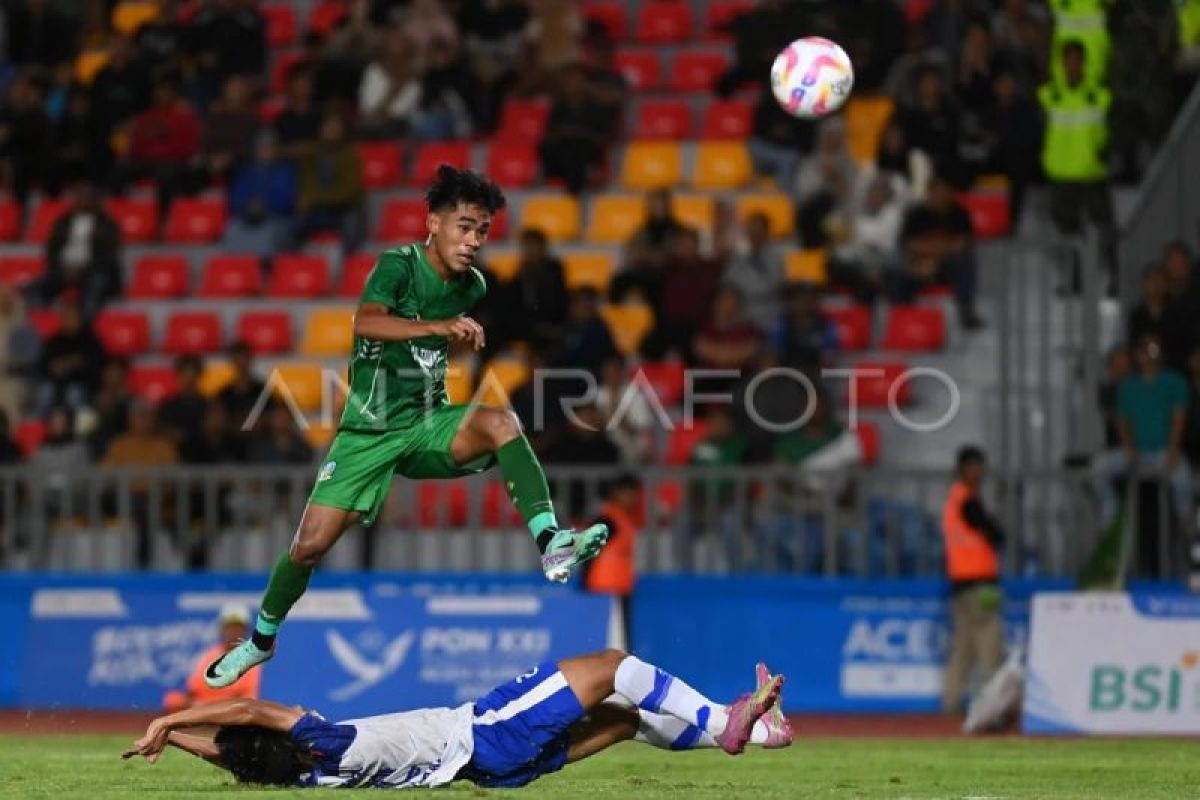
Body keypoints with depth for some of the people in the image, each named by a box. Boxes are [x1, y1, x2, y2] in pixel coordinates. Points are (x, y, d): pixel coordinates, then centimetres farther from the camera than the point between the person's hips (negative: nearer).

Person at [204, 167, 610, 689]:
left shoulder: (472, 286, 4)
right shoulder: (399, 265, -13)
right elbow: (367, 321, -35)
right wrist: (439, 326, -45)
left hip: (429, 425, 3)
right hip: (370, 429, -3)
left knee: (501, 422, -29)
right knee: (310, 544, -5)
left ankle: (552, 547, -41)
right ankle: (261, 639, 22)